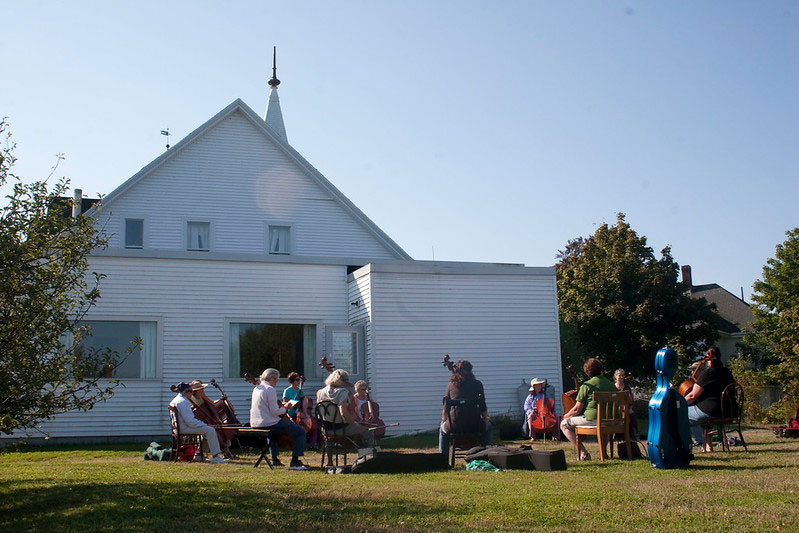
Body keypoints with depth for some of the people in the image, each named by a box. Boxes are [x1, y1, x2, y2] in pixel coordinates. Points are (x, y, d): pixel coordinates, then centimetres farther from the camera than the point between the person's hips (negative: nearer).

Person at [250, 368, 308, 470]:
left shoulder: (256, 388, 11)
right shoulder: (271, 390, -16)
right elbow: (274, 412, -20)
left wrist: (280, 407, 21)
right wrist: (284, 409, -2)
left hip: (255, 424, 9)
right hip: (268, 423, -9)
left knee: (273, 430, 44)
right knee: (301, 431, -5)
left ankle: (274, 459, 41)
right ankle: (294, 462, -8)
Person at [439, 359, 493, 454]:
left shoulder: (451, 385, 4)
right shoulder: (477, 384, 0)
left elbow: (445, 407, 11)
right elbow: (483, 406, 5)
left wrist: (443, 420, 30)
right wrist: (486, 418, 25)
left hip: (455, 425, 1)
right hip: (474, 425, -1)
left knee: (442, 428, 36)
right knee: (488, 426, 33)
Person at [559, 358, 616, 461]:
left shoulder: (586, 385, -8)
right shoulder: (611, 385, 8)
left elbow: (577, 409, -8)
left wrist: (566, 415, 12)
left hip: (592, 418, -7)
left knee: (564, 424, 7)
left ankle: (583, 453, -3)